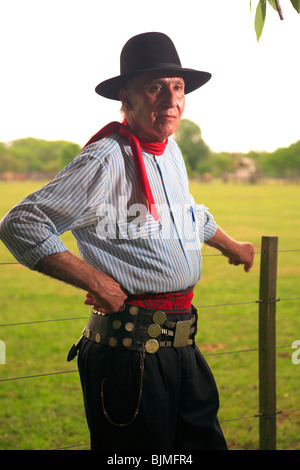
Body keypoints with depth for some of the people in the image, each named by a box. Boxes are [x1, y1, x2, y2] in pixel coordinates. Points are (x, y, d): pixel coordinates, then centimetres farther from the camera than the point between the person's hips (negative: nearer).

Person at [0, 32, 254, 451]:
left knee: (205, 442, 16)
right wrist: (96, 282, -19)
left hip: (182, 346, 8)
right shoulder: (107, 159, -14)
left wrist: (232, 247, 48)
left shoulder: (171, 152, 13)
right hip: (131, 352, -8)